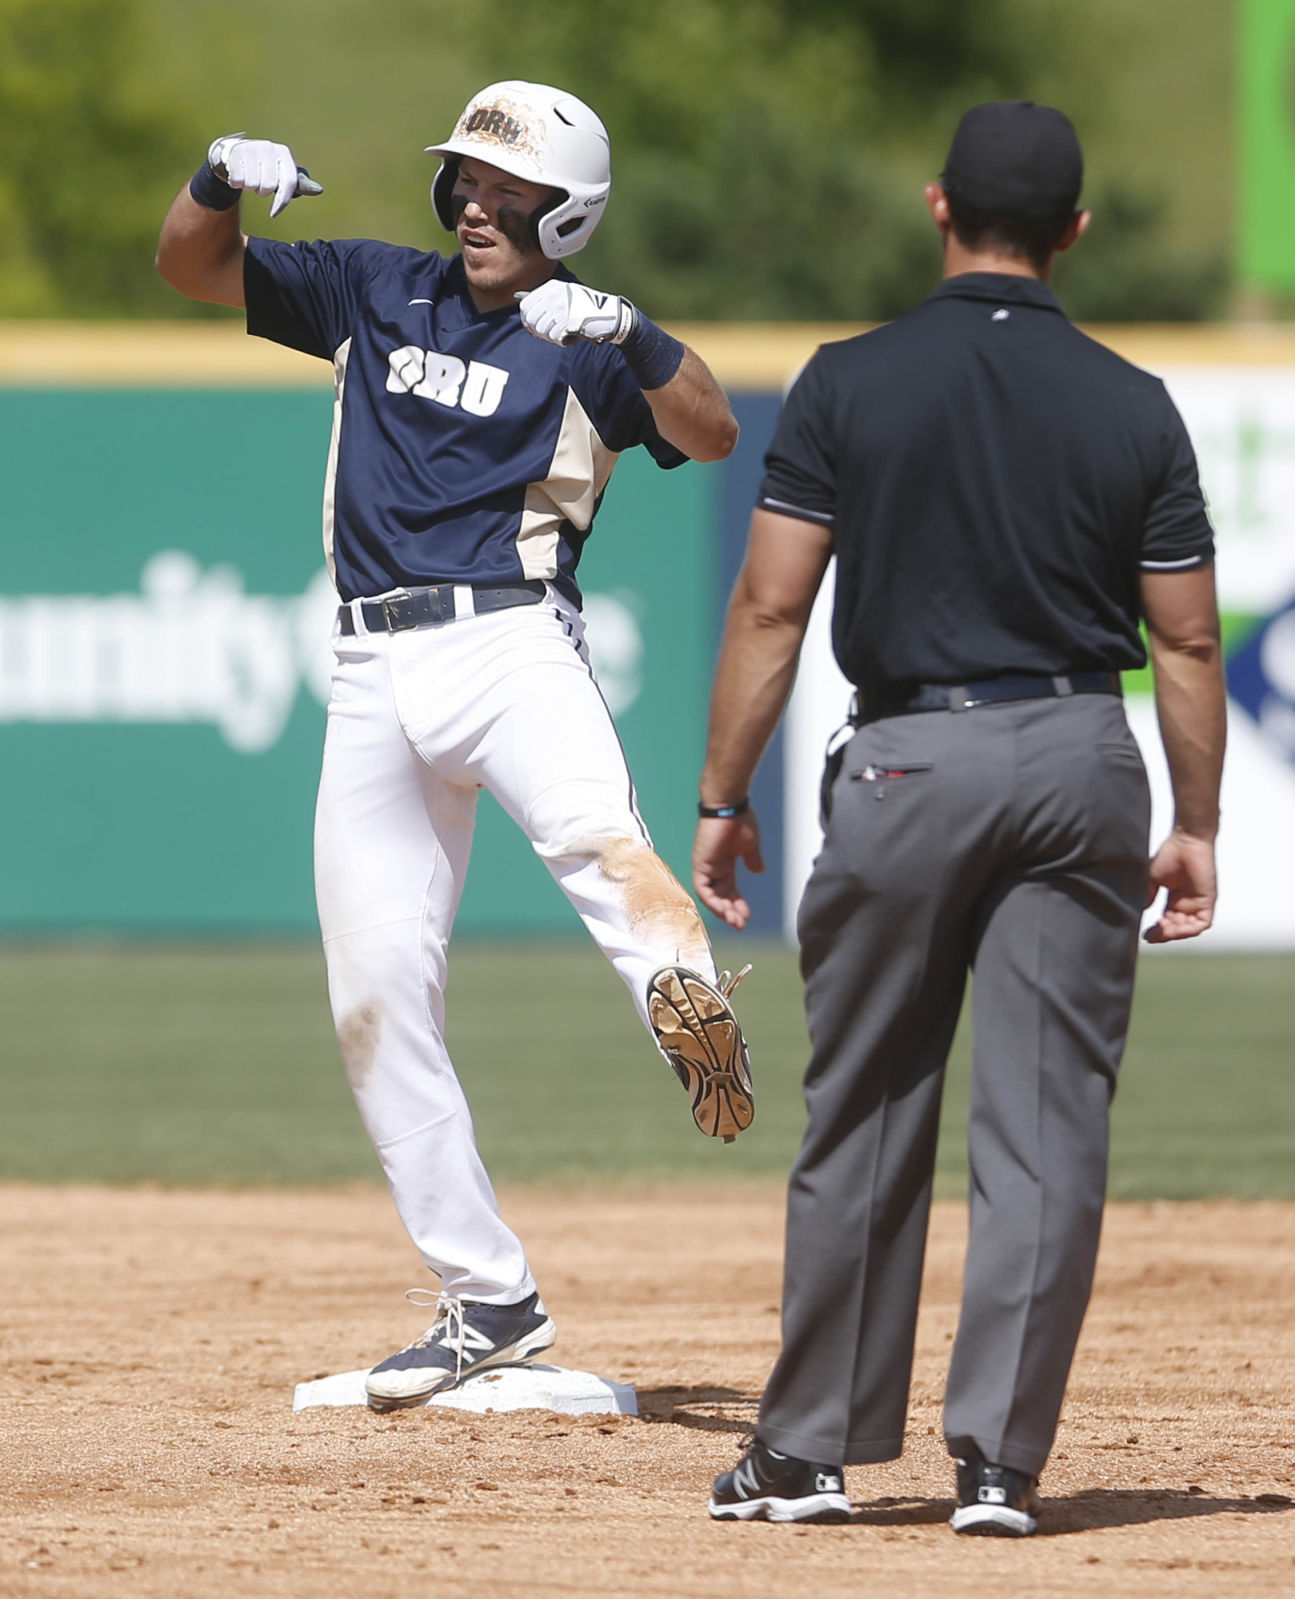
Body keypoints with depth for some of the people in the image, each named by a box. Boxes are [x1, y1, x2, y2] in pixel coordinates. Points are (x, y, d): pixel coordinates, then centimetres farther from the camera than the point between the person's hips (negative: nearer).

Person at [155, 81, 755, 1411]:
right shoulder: (376, 291, 15)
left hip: (510, 641, -4)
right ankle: (487, 1301, 10)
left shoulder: (585, 339, 3)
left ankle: (699, 1027, -61)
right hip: (375, 674, 4)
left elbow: (712, 434, -12)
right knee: (374, 997, 3)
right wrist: (222, 175, -5)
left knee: (590, 830, -36)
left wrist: (628, 339, -29)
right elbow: (190, 266, 15)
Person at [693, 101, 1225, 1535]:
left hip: (907, 764, -1)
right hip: (1083, 763, 1)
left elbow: (770, 606, -5)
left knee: (861, 1119, 8)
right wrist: (1196, 827, 11)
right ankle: (999, 1461, -1)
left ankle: (810, 1452, 14)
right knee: (1045, 1126, 2)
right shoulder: (1133, 409, 2)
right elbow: (1187, 636, 3)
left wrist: (722, 799, 1)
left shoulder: (850, 385, -3)